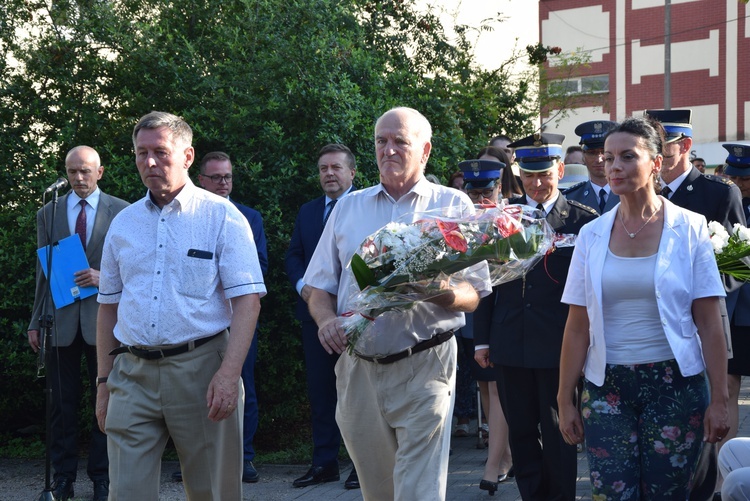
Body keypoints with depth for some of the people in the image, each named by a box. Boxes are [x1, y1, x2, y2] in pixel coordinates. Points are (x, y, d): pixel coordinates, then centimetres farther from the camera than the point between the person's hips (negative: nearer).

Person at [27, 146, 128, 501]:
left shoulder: (122, 212, 4)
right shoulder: (48, 214, 11)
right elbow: (43, 271, 12)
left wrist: (104, 277, -13)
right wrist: (36, 322, 8)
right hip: (61, 321, 1)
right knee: (62, 404, 2)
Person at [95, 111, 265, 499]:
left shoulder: (221, 216, -1)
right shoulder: (123, 223, 12)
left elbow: (247, 299, -7)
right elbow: (109, 305, 18)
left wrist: (229, 373, -18)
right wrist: (104, 381, 13)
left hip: (200, 368, -3)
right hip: (132, 375, 3)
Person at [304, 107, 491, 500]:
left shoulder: (454, 206, 4)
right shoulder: (349, 207, 13)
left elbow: (473, 295, 0)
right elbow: (319, 288, 14)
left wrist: (440, 291, -22)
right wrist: (326, 320, -8)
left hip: (424, 368, -3)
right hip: (357, 368, 4)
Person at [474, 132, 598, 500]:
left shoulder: (583, 220, -3)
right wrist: (482, 339, 5)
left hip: (559, 346, -3)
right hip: (509, 345, 3)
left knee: (558, 434, 5)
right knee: (520, 433, 10)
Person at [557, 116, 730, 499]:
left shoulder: (689, 229, -2)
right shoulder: (592, 234, 5)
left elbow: (709, 323, -3)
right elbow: (577, 327, 6)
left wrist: (719, 399, -8)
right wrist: (565, 399, 3)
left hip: (674, 384, -2)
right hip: (607, 388, 2)